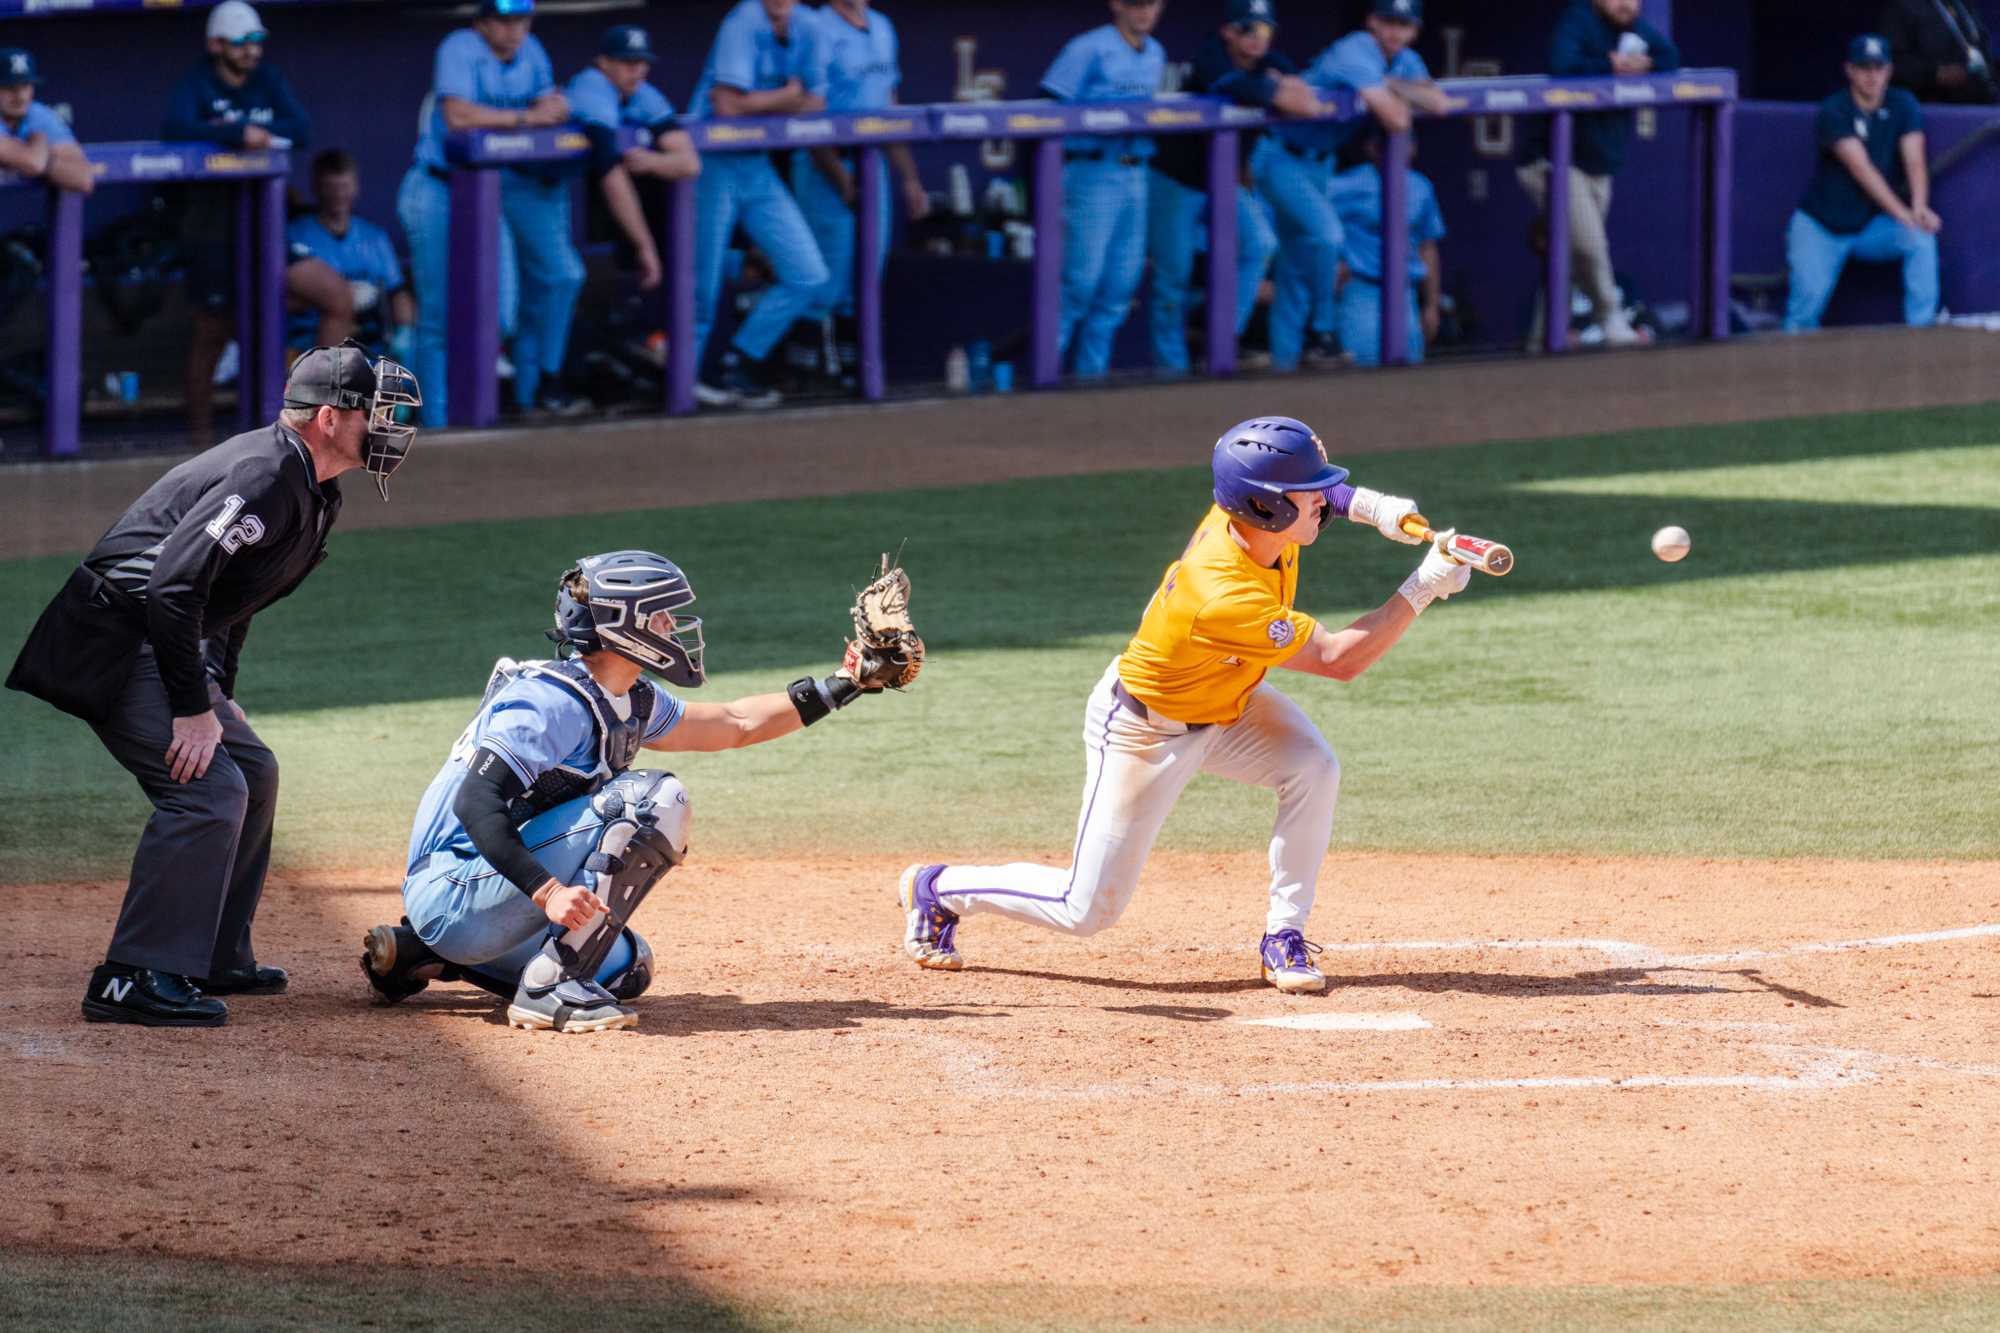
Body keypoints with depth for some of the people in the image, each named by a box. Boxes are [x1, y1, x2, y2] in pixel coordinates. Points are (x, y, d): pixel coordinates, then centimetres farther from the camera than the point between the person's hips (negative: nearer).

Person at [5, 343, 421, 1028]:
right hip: (118, 643, -11)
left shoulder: (313, 491, 12)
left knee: (253, 772, 18)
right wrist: (193, 709, -26)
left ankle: (216, 959, 26)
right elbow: (175, 584, -29)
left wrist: (219, 695, 16)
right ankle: (134, 978, -20)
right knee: (209, 788, -19)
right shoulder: (263, 477, -22)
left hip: (167, 644, 11)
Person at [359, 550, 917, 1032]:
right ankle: (550, 986, -22)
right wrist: (547, 890, -37)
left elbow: (733, 725, 24)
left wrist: (840, 688, 22)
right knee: (654, 800, -17)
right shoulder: (553, 702, -20)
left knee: (627, 968, 26)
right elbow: (474, 801, -28)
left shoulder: (631, 704, 11)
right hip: (456, 892, -10)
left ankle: (424, 954, 18)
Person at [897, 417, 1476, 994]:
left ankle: (1283, 939, -6)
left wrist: (1368, 505, -13)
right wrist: (1423, 589, -34)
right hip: (1143, 727, -8)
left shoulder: (1248, 512, -19)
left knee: (1314, 769, -21)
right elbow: (1337, 659, -34)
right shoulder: (1225, 600, -42)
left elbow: (1311, 490, 7)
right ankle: (940, 890, 25)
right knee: (1087, 909, 0)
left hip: (1225, 706, 8)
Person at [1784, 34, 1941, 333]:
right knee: (1811, 290, -25)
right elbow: (1861, 169, -27)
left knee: (1923, 236, -24)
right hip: (1822, 226, -3)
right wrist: (1902, 213, -39)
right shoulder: (1833, 111, -15)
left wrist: (1919, 206, -38)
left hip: (1873, 225, 3)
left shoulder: (1903, 106, -2)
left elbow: (1914, 160, -15)